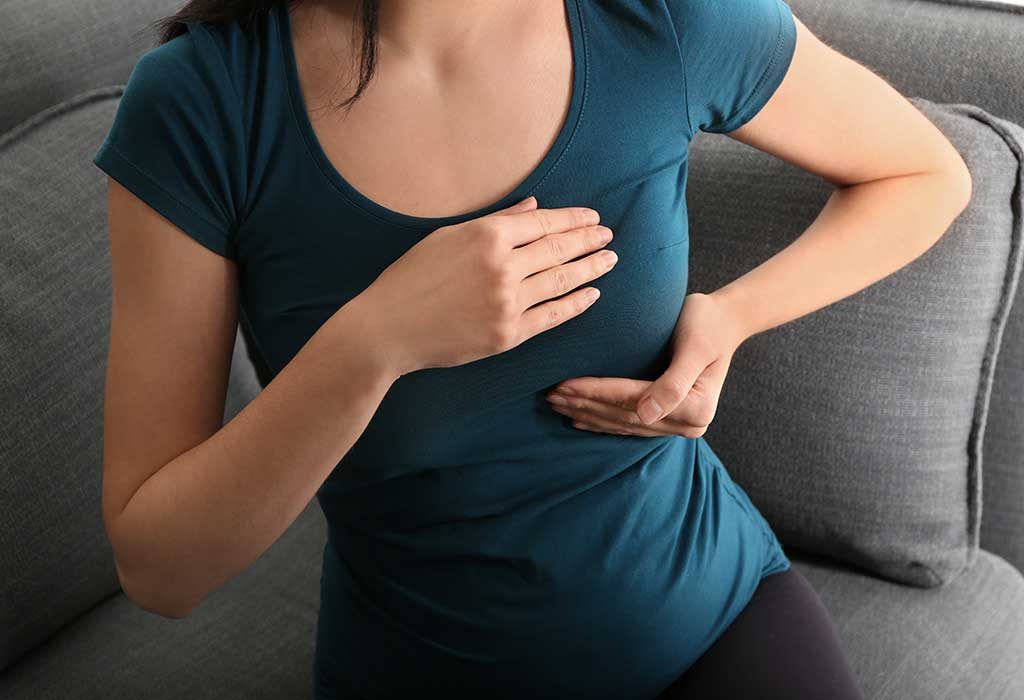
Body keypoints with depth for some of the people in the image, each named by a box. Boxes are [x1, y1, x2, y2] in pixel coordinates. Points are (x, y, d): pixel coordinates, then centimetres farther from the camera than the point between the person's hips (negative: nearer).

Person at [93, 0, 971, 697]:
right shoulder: (201, 101, -18)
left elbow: (929, 175, 4)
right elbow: (158, 568, -17)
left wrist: (731, 317, -13)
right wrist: (371, 344, -32)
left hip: (714, 616, 1)